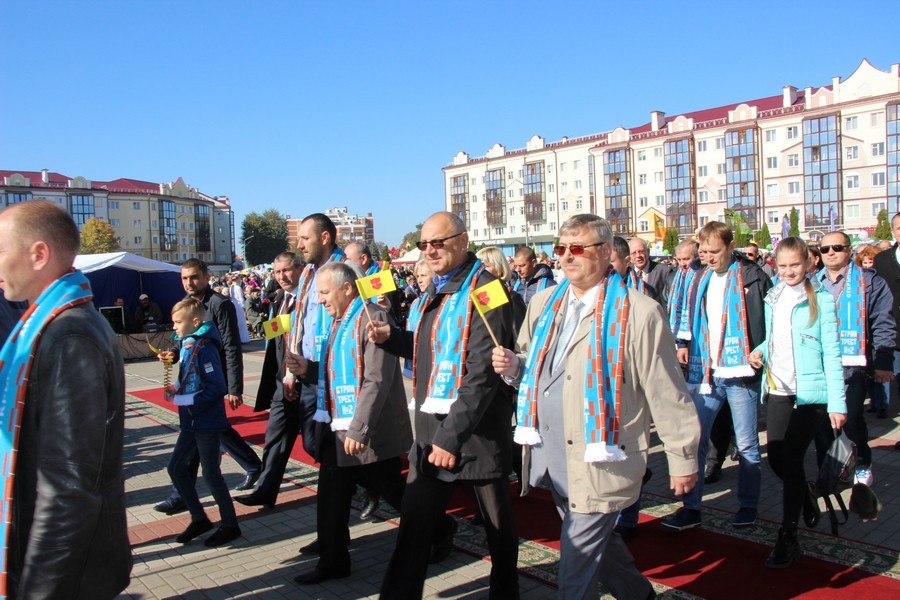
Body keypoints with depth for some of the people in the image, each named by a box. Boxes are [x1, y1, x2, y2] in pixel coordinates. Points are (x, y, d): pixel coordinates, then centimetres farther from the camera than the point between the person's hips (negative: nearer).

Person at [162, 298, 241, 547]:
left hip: (207, 422, -9)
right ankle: (199, 519, 29)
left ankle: (230, 525, 17)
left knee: (211, 475, 1)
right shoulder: (187, 346, 8)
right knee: (176, 468, 15)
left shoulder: (204, 348, -19)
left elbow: (217, 387, -24)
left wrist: (183, 400, -21)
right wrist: (176, 386, -4)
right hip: (191, 422, 9)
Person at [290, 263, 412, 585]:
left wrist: (358, 430, -26)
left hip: (369, 433, -9)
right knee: (331, 498, 13)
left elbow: (377, 380, -24)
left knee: (393, 491, 8)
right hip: (337, 429, 9)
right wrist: (308, 367, 5)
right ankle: (332, 562, 29)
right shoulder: (338, 322, 13)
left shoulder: (372, 318, -17)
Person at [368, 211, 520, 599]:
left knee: (498, 525, 13)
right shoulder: (436, 290, 11)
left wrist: (452, 435, -24)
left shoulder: (485, 290, -14)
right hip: (431, 429, 7)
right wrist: (391, 338, 5)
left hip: (478, 431, -6)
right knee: (414, 527, 6)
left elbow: (483, 372, -21)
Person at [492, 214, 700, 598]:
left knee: (578, 560, 1)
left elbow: (667, 393, -8)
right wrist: (512, 366, -4)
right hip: (548, 456, 7)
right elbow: (532, 368, 19)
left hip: (599, 460, -7)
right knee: (597, 539, 22)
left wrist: (683, 459, -5)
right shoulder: (544, 303, 9)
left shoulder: (639, 312, -11)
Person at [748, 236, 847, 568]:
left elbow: (831, 351, -8)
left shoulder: (820, 299, -7)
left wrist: (837, 402, -11)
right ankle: (807, 499, 42)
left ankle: (788, 538, 8)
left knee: (791, 459, -6)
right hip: (777, 391, 5)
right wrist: (760, 352, -2)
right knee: (776, 458, 10)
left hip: (810, 392, -5)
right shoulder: (772, 298, 10)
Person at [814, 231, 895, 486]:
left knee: (852, 420, -2)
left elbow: (883, 325, -4)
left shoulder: (869, 281, 1)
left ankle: (863, 467, 22)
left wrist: (883, 362, -10)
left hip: (853, 366, -4)